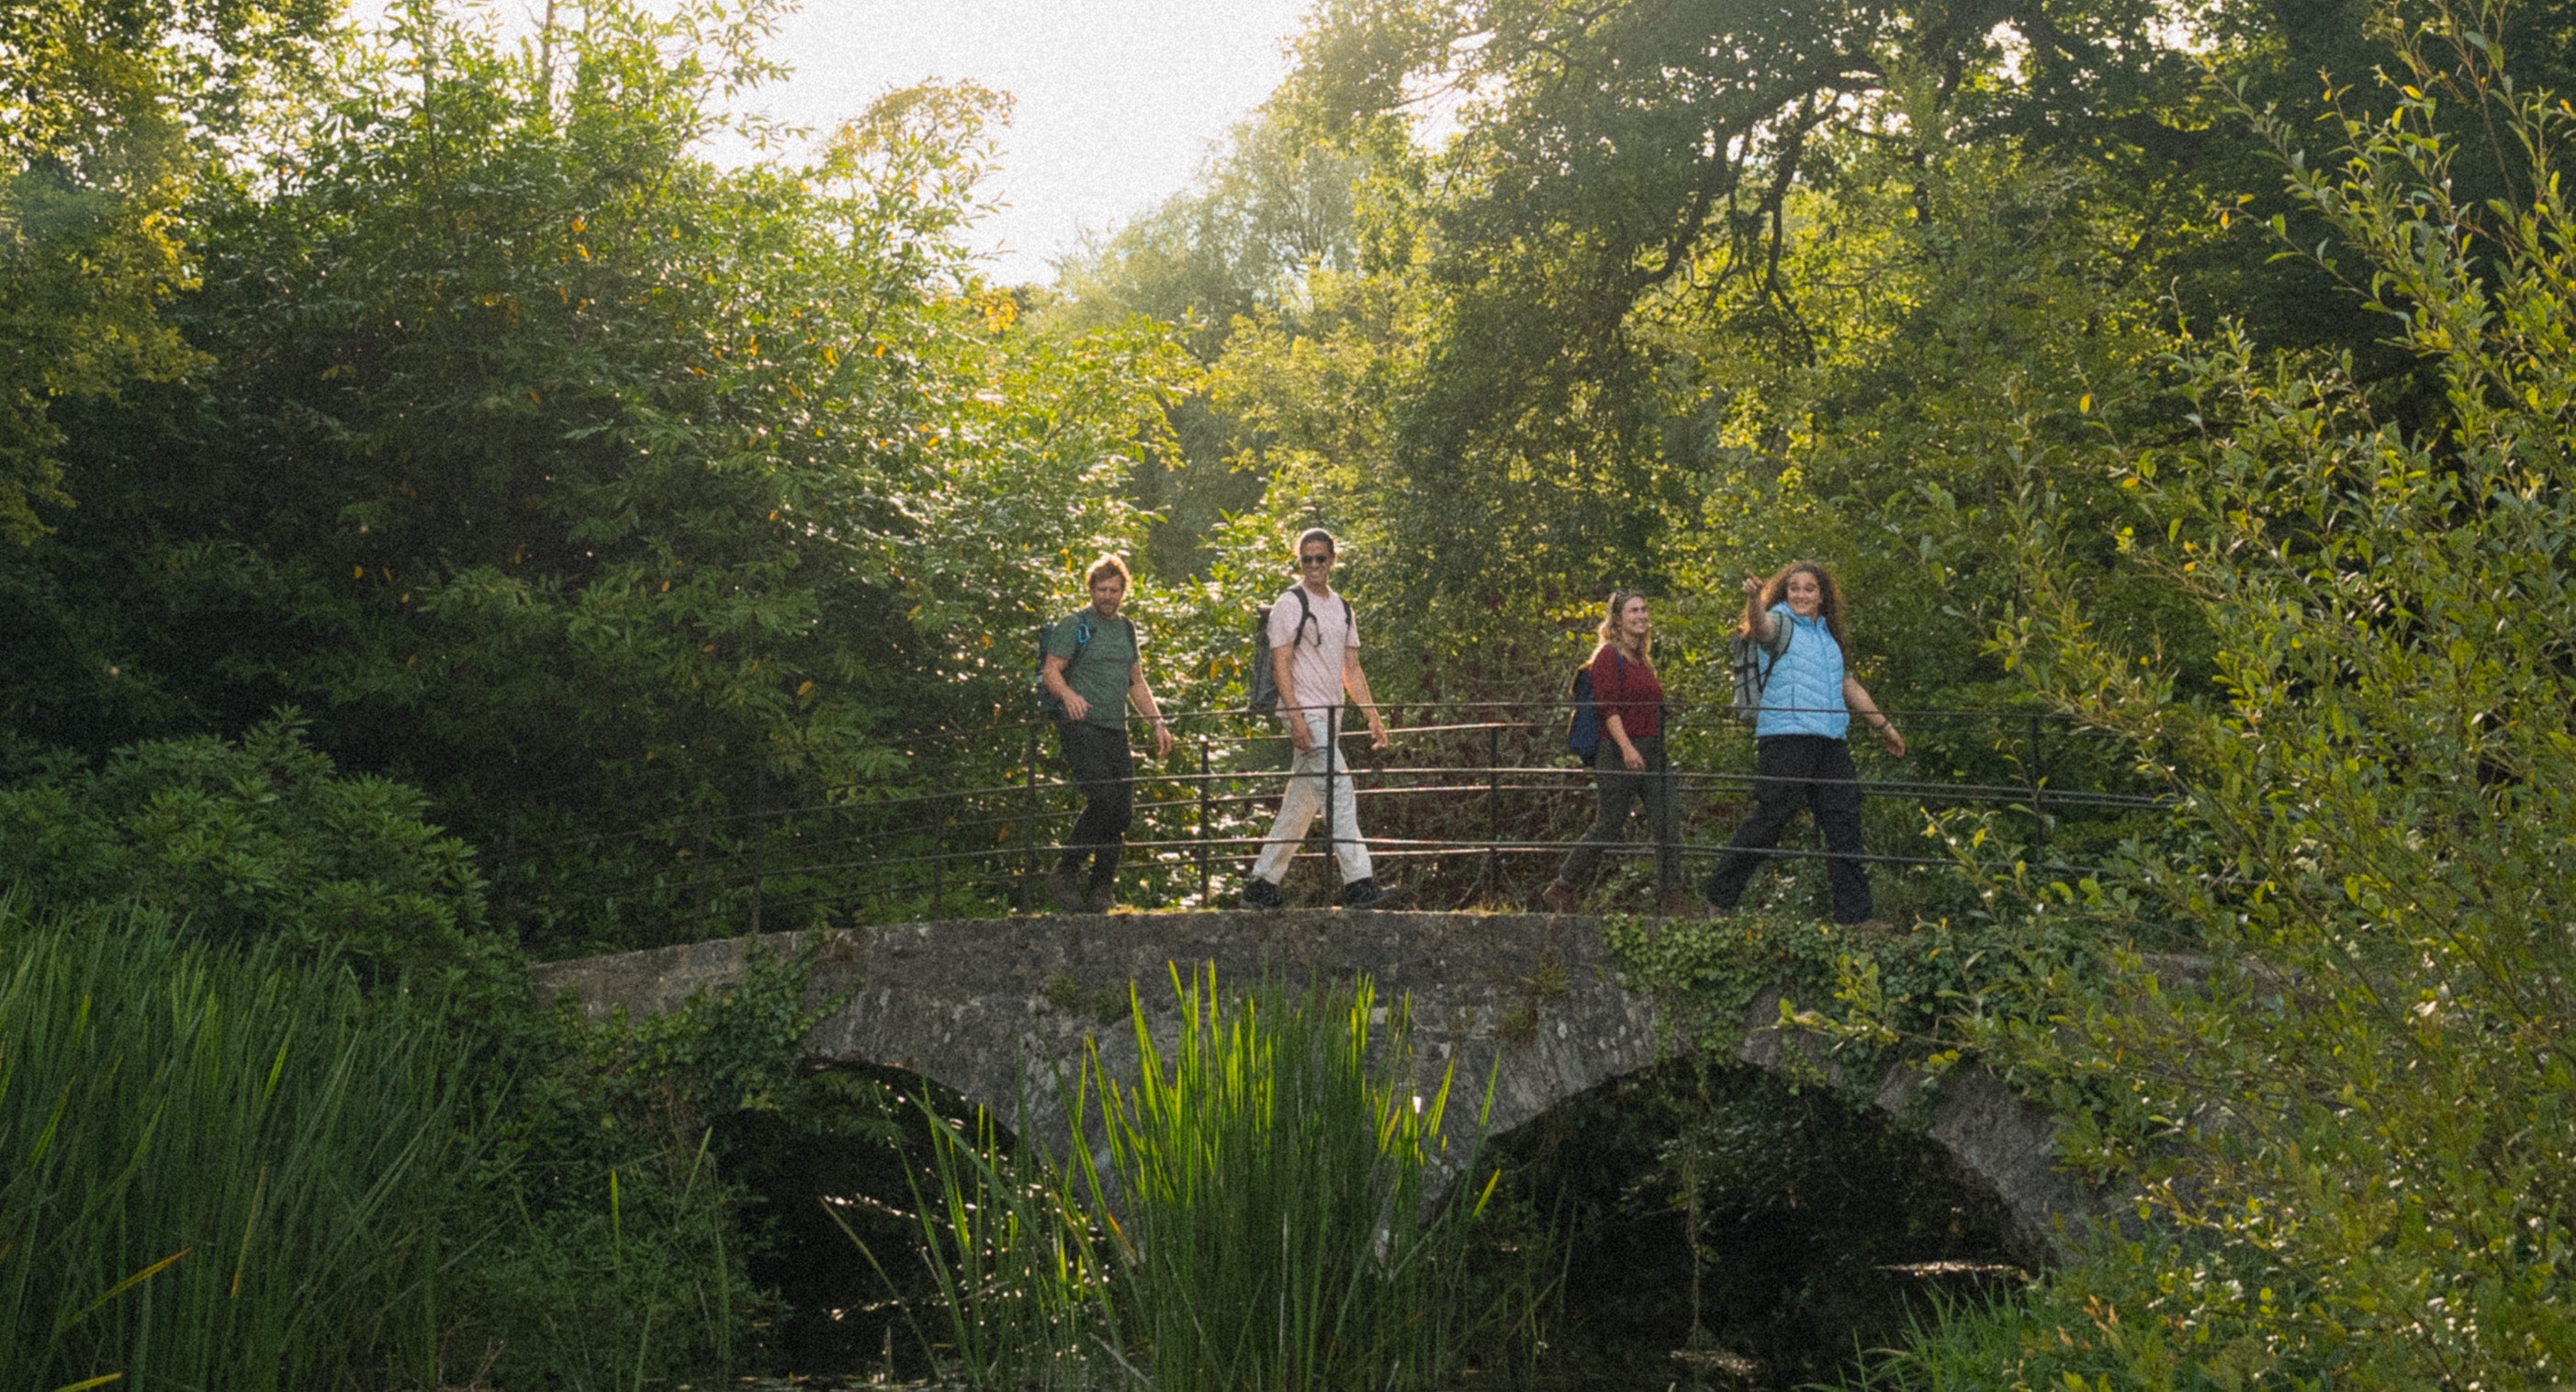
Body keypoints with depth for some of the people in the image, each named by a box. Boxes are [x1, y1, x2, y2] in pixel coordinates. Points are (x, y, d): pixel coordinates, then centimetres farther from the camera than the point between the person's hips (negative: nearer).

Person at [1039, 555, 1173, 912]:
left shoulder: (1126, 629, 19)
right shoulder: (1075, 625, 0)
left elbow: (1136, 683, 24)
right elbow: (1050, 672, -8)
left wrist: (1158, 723, 14)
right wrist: (1068, 695, -29)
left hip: (1116, 731, 7)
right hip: (1082, 726, -7)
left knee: (1123, 812, 0)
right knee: (1103, 800, -21)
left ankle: (1101, 890, 8)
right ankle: (1063, 876, -10)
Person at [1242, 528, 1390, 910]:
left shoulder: (1342, 608, 17)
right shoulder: (1290, 605, -5)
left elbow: (1352, 669, 19)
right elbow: (1281, 664, -11)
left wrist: (1373, 716, 11)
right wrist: (1296, 717, -21)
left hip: (1331, 715, 8)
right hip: (1305, 713, -8)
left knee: (1300, 804, 8)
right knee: (1339, 791, -16)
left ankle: (1262, 884, 14)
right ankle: (1358, 882, -19)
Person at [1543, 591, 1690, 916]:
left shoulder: (1642, 659, 19)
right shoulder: (1609, 657, -7)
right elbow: (1607, 706, -17)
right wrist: (1627, 747, -26)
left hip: (1652, 752, 8)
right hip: (1620, 752, -8)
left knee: (1667, 822, -3)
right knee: (1608, 826, -1)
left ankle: (1671, 895, -1)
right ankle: (1561, 889, 13)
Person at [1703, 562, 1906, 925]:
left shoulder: (1827, 636, 23)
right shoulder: (1782, 622, 1)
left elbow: (1848, 686, 32)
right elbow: (1761, 627, -24)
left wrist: (1884, 726, 36)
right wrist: (1754, 598, -47)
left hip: (1830, 742, 7)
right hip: (1786, 737, -7)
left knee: (1844, 824, 5)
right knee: (1769, 819, -9)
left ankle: (1853, 914, 10)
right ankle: (1719, 900, -1)